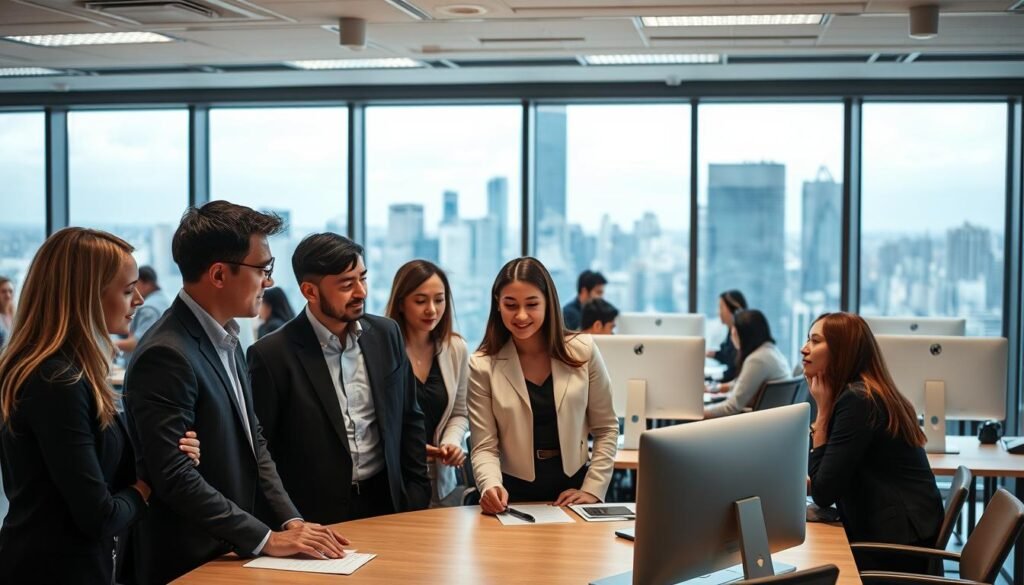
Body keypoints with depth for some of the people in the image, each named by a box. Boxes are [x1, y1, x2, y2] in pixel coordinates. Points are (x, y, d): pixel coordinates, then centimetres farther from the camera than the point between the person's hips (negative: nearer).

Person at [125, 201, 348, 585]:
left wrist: (291, 520, 1)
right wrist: (266, 539, -20)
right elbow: (176, 477, -24)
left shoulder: (226, 341, 7)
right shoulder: (166, 356, -21)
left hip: (231, 553, 8)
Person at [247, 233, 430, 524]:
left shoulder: (386, 334, 1)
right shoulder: (272, 355, -13)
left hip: (386, 501, 4)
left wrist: (417, 495, 5)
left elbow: (409, 420, 9)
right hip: (314, 515, -4)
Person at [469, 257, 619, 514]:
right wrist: (491, 486, -23)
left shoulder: (583, 352, 0)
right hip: (514, 494, -1)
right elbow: (484, 447, -4)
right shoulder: (482, 366, -4)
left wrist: (593, 490, -1)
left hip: (572, 488, 1)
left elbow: (606, 429, 7)